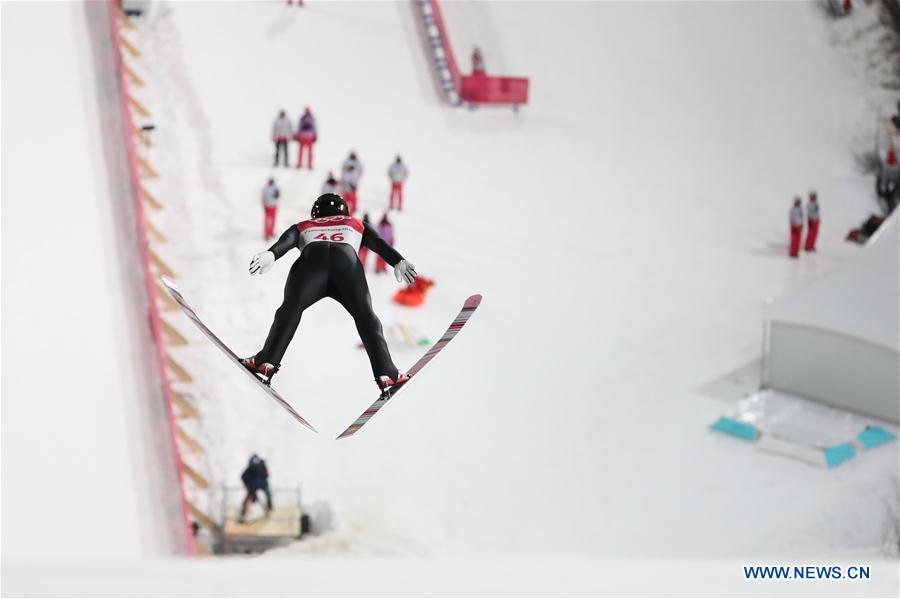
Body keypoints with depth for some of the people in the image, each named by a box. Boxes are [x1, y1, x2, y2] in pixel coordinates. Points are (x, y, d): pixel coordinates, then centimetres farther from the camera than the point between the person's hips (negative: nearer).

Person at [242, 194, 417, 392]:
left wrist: (270, 255, -2)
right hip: (347, 261, 0)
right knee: (365, 316, 7)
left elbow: (286, 241, 17)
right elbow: (379, 243, 22)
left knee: (290, 309, 0)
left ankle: (266, 363, -17)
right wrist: (398, 261, 6)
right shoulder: (357, 224, 42)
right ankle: (386, 374, -4)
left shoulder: (302, 227, 40)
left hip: (311, 259, 0)